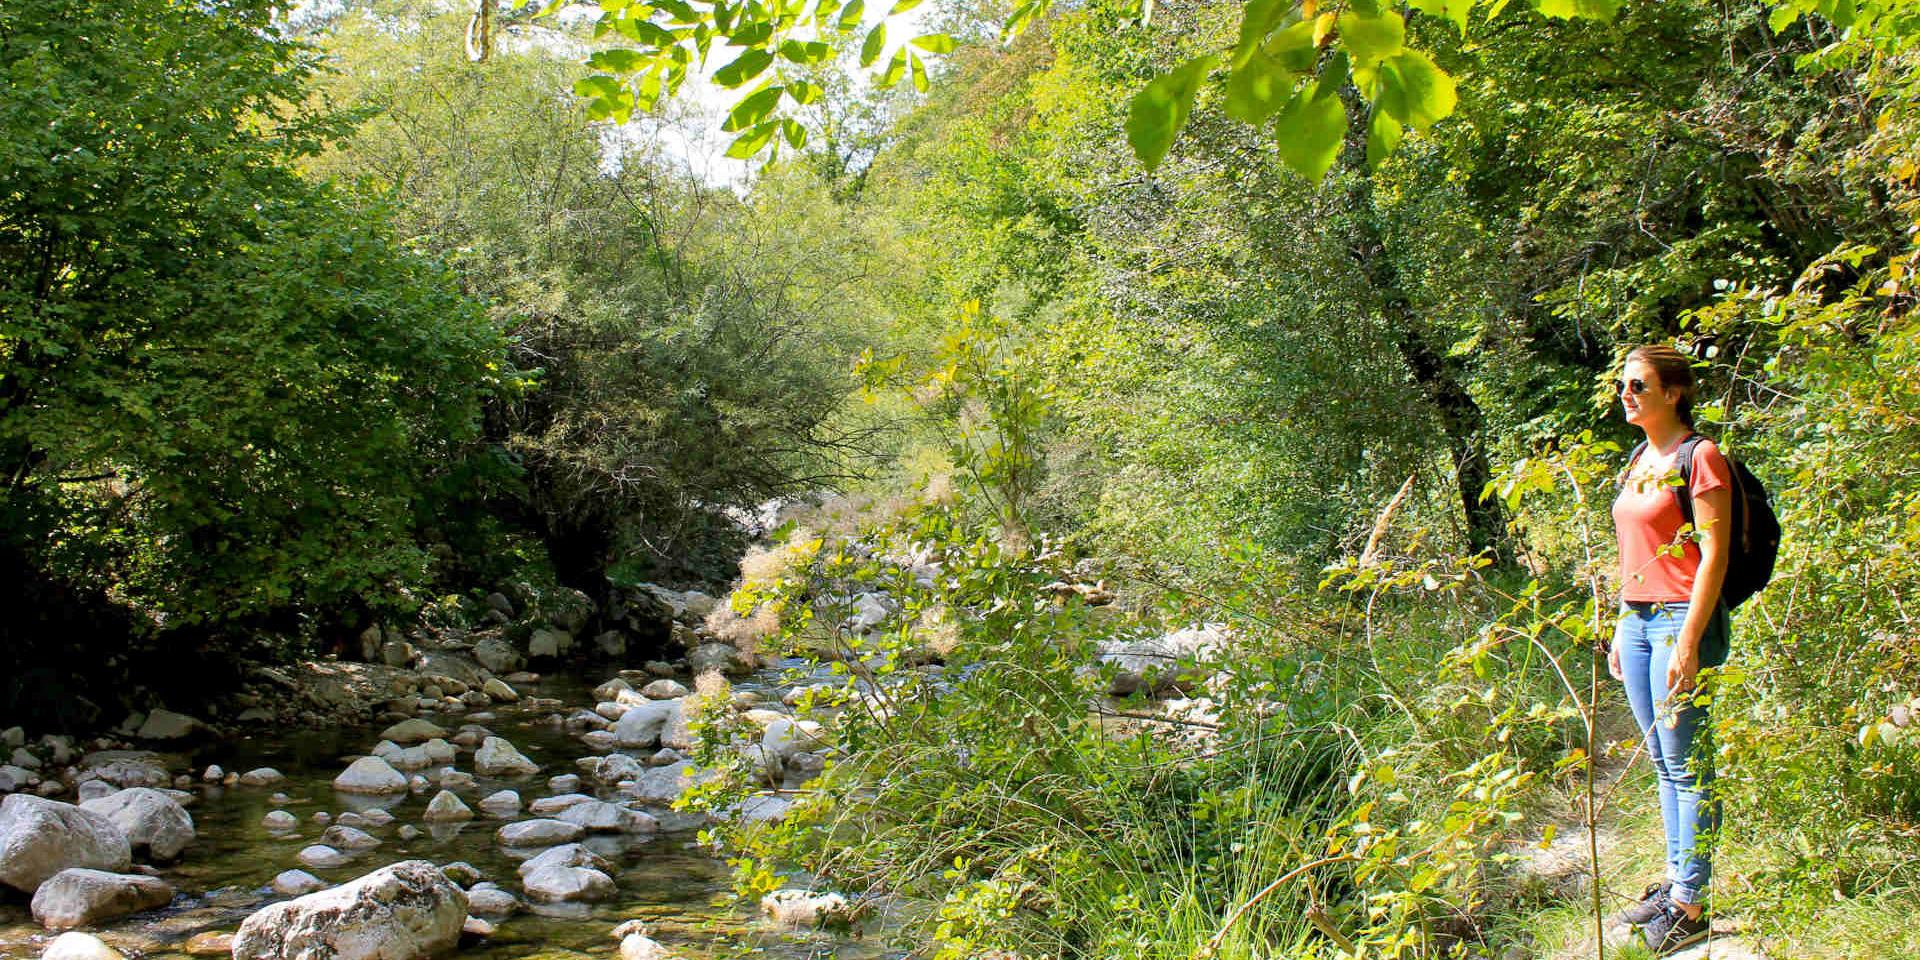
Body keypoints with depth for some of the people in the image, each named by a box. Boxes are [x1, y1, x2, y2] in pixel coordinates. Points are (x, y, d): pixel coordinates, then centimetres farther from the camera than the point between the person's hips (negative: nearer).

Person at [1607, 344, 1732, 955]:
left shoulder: (1701, 458, -10)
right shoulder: (1639, 460, 15)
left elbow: (1713, 555, -15)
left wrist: (1688, 642, -19)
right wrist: (1621, 630, 18)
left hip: (1683, 618, -8)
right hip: (1637, 618, 8)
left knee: (1687, 765, -4)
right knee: (1663, 764, 13)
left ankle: (1690, 906, 3)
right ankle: (1676, 880, 22)